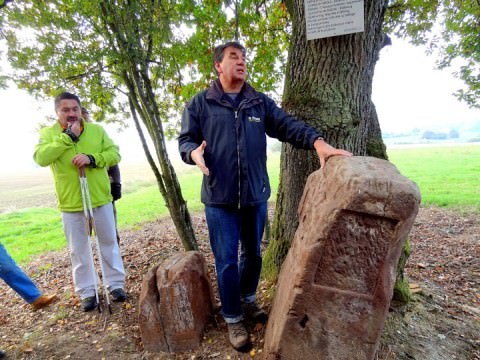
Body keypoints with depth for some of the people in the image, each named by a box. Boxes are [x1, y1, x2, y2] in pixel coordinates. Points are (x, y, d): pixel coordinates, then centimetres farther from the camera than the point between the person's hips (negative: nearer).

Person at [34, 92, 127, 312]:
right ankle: (87, 292, 25)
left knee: (109, 243, 11)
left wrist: (92, 159, -21)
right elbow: (41, 158, -17)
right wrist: (68, 136, -18)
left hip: (101, 198, 1)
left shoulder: (96, 130, 3)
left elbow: (114, 154, -4)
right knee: (79, 250, 10)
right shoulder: (48, 133, 0)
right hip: (70, 203, -1)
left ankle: (115, 284, 25)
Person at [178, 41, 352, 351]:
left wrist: (319, 142, -19)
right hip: (219, 197, -3)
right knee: (227, 260, 5)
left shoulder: (260, 102, 9)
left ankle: (248, 300, 44)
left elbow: (288, 125, -2)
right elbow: (185, 139, 3)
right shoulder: (200, 104, 3)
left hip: (256, 194, 3)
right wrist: (194, 152, -21)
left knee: (253, 253, 18)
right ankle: (233, 318, 26)